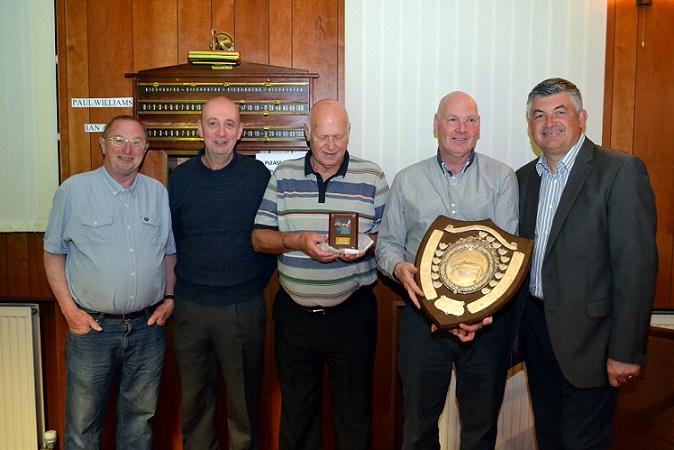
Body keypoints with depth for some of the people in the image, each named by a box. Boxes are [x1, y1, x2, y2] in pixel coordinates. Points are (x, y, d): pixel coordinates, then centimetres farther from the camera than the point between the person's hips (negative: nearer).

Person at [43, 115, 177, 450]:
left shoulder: (158, 193, 6)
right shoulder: (74, 190, -3)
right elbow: (53, 253, 1)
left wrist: (169, 299, 3)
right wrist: (68, 308, -6)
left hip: (148, 325, 3)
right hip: (91, 325, -2)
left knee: (140, 416, 16)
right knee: (83, 422, 9)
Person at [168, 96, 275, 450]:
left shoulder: (258, 176, -3)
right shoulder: (180, 177, 3)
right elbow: (170, 238, 11)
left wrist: (257, 283, -1)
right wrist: (179, 285, 7)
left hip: (243, 307, -2)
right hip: (190, 306, 2)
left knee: (244, 400, 9)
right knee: (194, 399, 15)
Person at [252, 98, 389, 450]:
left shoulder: (372, 177, 0)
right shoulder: (283, 176, 4)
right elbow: (259, 238, 2)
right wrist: (297, 241, -15)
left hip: (353, 313, -1)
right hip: (294, 313, 2)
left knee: (354, 411, 11)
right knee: (295, 409, 17)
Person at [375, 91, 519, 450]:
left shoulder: (502, 178, 3)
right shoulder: (406, 181, 8)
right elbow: (387, 242, 9)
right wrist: (399, 267, -14)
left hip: (488, 316, 0)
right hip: (423, 314, 1)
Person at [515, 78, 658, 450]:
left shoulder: (622, 171, -12)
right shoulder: (525, 177, 8)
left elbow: (636, 267, -16)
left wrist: (625, 351, -17)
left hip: (586, 335, -6)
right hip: (535, 328, 6)